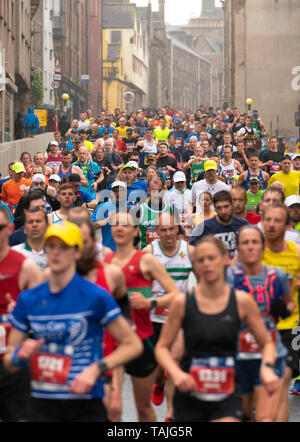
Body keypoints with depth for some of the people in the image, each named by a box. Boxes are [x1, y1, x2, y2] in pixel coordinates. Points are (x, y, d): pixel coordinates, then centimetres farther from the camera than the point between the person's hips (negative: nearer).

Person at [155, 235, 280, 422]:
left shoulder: (242, 301, -2)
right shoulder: (182, 303, -4)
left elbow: (267, 343, 8)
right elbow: (162, 347, 2)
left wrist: (267, 368, -12)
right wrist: (176, 374, -16)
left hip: (226, 396, -1)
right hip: (190, 396, 1)